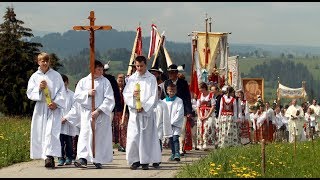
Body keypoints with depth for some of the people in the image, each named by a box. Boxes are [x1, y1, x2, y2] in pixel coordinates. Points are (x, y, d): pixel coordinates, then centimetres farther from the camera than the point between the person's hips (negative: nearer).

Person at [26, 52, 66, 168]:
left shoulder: (56, 75, 6)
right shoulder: (35, 77, 10)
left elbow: (62, 92, 3)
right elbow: (29, 93, 6)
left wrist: (56, 103, -12)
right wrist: (39, 88, -12)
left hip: (54, 108, -3)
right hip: (40, 108, 3)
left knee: (51, 131, -18)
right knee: (40, 132, 0)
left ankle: (49, 156, -27)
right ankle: (47, 157, 8)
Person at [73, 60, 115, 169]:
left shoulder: (105, 82, 1)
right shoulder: (83, 81, 8)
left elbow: (109, 99, -7)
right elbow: (76, 96, 3)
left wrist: (98, 111, -14)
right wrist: (87, 93, -14)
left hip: (101, 114, -1)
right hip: (87, 113, 1)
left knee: (101, 136, 2)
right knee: (85, 135, -11)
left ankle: (98, 160, 11)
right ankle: (83, 158, -18)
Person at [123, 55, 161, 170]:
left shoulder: (151, 78, 2)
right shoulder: (131, 79, 10)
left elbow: (154, 96, -3)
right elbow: (125, 94, 7)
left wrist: (144, 107, -12)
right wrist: (132, 95, -15)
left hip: (147, 112, -2)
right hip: (134, 112, 2)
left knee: (146, 136, -2)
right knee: (133, 136, -4)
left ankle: (145, 161, 2)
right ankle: (135, 160, 2)